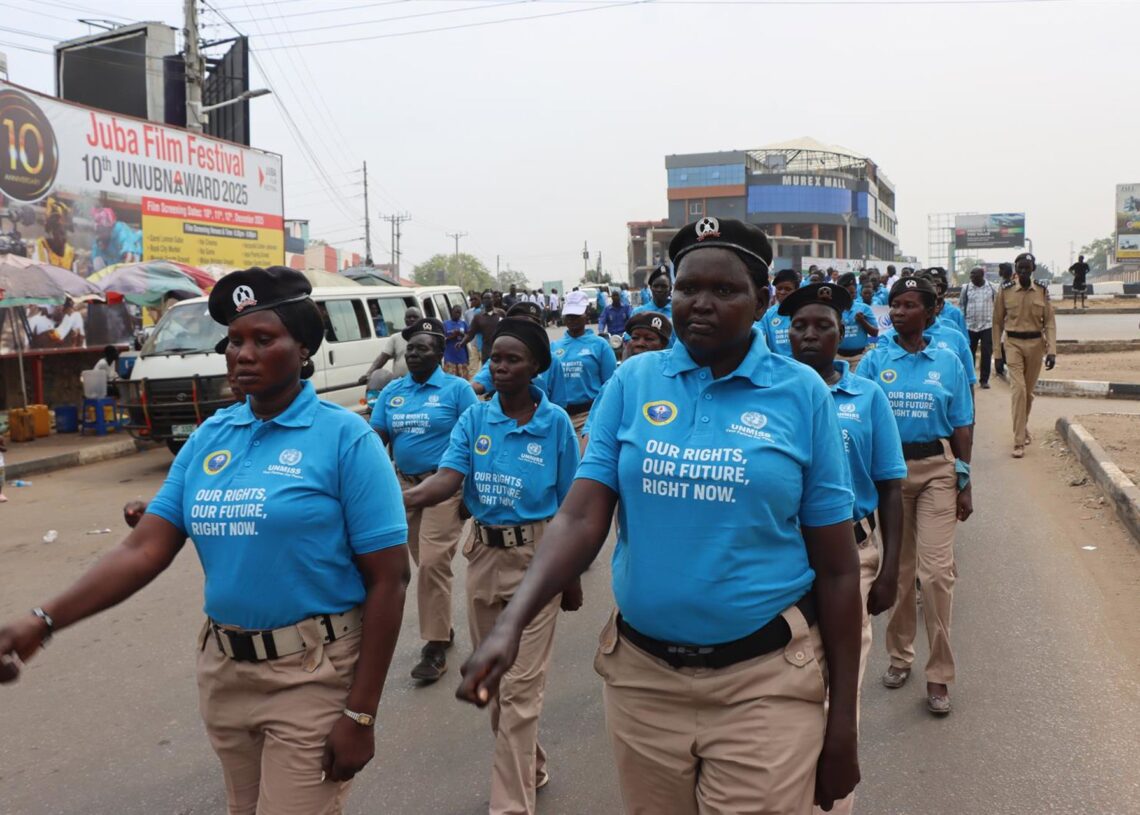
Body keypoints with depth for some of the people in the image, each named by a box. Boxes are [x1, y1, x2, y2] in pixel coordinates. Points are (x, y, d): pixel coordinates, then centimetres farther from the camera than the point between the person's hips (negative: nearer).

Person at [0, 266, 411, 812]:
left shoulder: (345, 438, -13)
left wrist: (360, 714, -15)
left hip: (312, 675, -5)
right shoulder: (209, 438, 4)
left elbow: (388, 580, -14)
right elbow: (145, 549, -1)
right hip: (224, 669, 6)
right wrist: (44, 621, -15)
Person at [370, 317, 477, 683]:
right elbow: (377, 437, 6)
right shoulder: (392, 391, 8)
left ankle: (435, 646, 0)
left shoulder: (457, 389, -6)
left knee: (432, 564, -10)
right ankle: (442, 629, 32)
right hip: (405, 485, 5)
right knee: (425, 564, 15)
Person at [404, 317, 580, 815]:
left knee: (520, 686, -2)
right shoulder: (474, 419, 0)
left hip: (536, 556, -4)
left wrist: (572, 578, 1)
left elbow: (570, 507, -3)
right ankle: (528, 768, 41)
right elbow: (448, 478, -15)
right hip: (485, 553, 5)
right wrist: (404, 498, -36)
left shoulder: (555, 422, -8)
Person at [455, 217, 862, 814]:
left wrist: (843, 720, -1)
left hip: (765, 680, -2)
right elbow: (580, 517, -8)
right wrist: (510, 625, -24)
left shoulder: (802, 393, -5)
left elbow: (836, 568, -2)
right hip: (642, 673, 2)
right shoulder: (632, 382, -1)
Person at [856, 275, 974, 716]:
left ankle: (939, 675, 3)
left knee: (937, 570, -7)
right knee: (897, 567, 12)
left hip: (937, 468, -1)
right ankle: (900, 656, 29)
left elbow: (962, 427, 5)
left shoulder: (947, 362, 2)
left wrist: (964, 482, 2)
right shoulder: (875, 361, 1)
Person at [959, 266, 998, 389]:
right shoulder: (966, 288, 0)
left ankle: (984, 380, 9)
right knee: (969, 353, 8)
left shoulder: (991, 287, 0)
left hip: (987, 326, -1)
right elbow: (961, 306, 5)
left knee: (987, 353, 0)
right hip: (970, 326, 1)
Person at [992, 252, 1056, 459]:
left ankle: (1023, 427, 39)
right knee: (1018, 389, -13)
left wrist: (1051, 351, -11)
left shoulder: (1042, 291, -1)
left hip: (1035, 344, 2)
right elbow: (998, 321, 3)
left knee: (1029, 390, 14)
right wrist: (997, 349, 3)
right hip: (1013, 344, -2)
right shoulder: (1005, 291, -4)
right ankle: (1019, 441, -11)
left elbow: (1049, 322, -2)